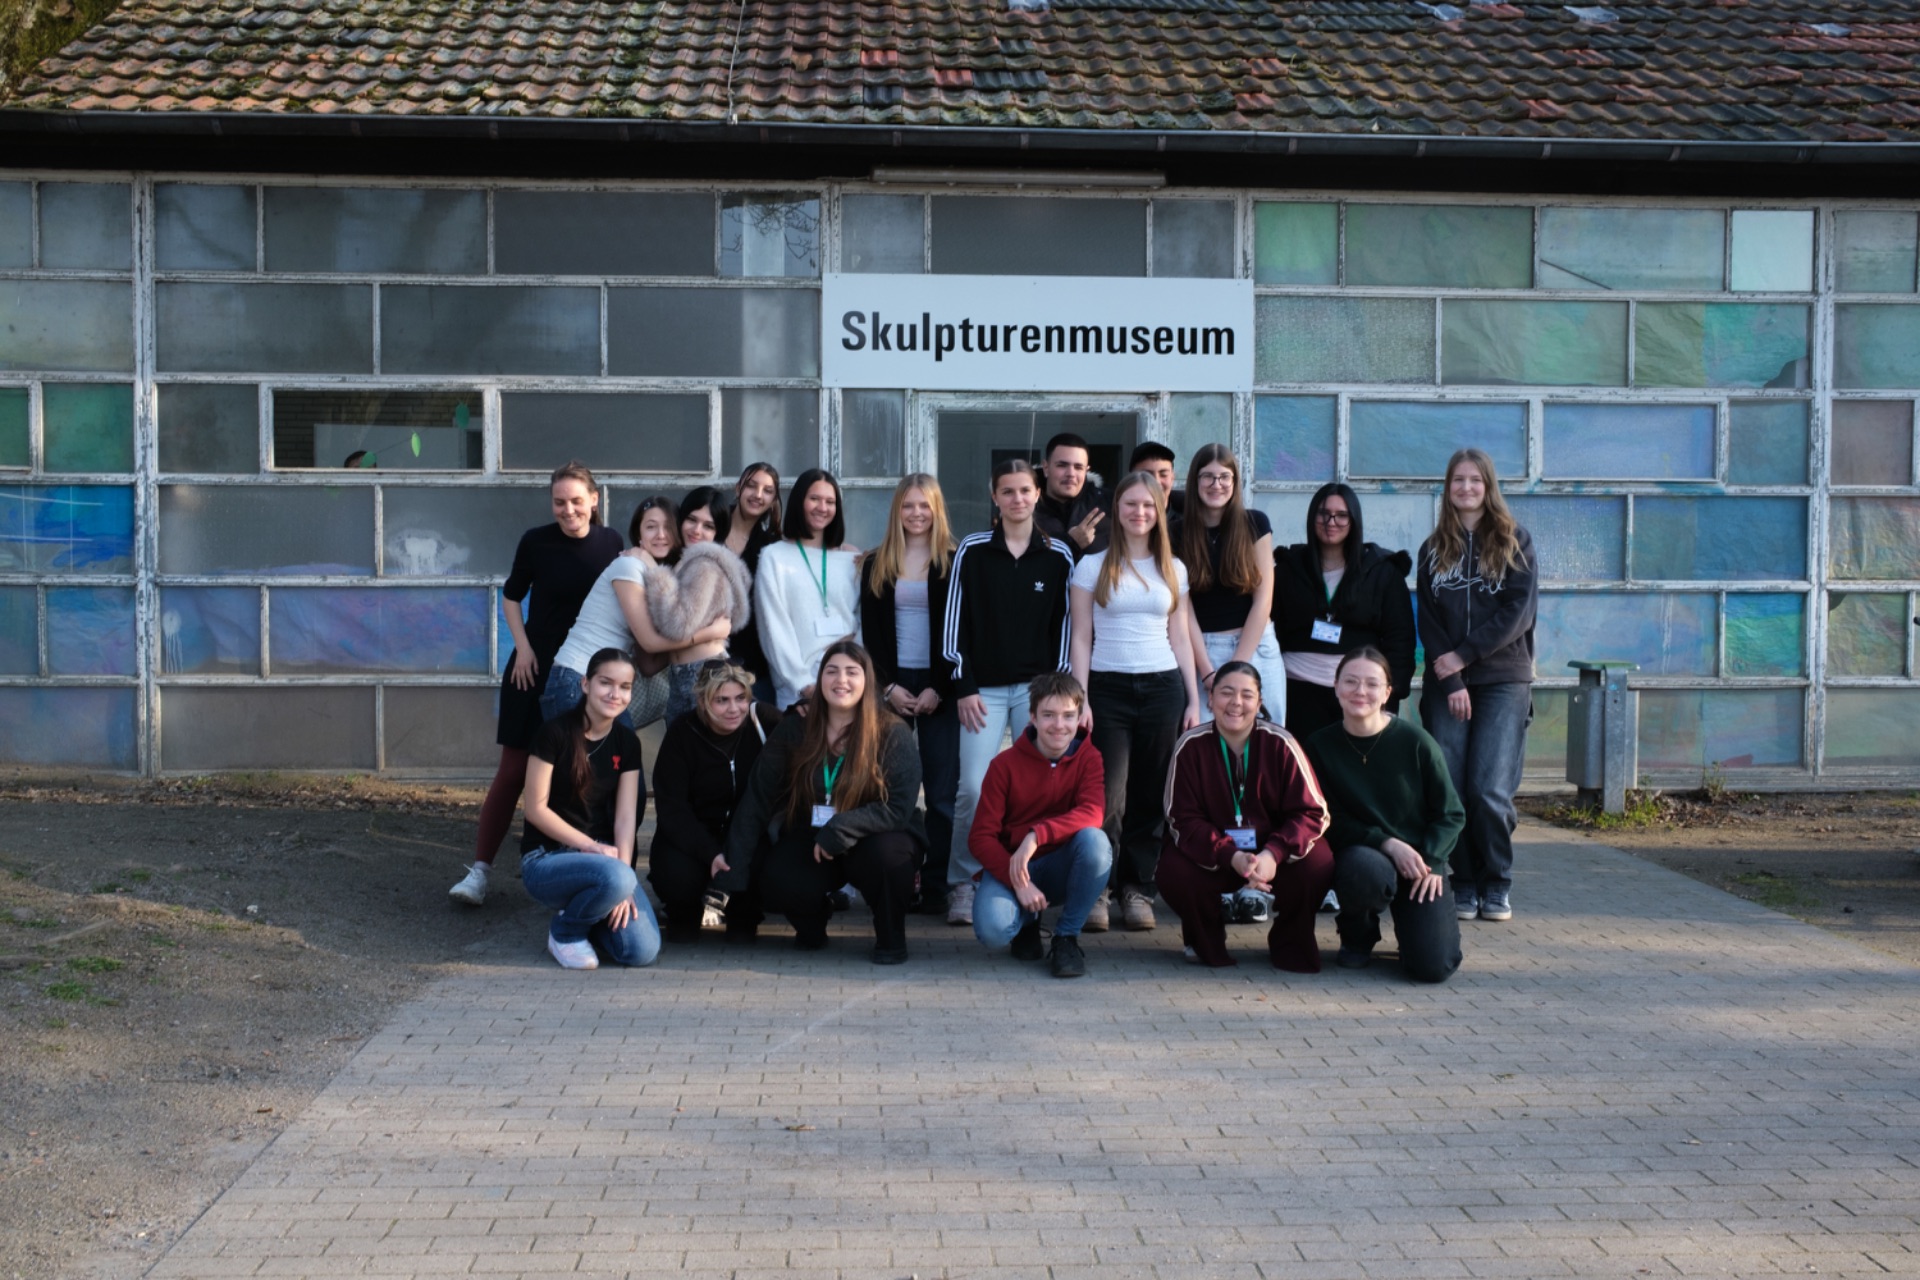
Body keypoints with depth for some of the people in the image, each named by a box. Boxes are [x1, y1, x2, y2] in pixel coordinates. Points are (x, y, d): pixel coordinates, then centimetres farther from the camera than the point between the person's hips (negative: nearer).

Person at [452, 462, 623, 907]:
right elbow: (512, 595, 6)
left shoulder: (610, 543, -4)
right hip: (536, 669, -2)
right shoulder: (536, 541, -8)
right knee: (513, 770, -2)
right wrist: (523, 648, -4)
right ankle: (480, 870, 2)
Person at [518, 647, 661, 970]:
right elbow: (536, 808, -13)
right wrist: (593, 847, -18)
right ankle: (564, 931, -5)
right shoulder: (556, 733, -12)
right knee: (616, 877, -37)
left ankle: (581, 910, 14)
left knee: (642, 952, -16)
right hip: (546, 859, -5)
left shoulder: (627, 743, 4)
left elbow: (626, 817, -1)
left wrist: (622, 888, -14)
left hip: (601, 856, 5)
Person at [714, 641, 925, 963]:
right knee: (777, 885, -28)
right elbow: (758, 800, -4)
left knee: (887, 852, -37)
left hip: (872, 840, -2)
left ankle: (891, 937, -6)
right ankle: (812, 920, 11)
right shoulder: (793, 731, -3)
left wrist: (841, 829, -29)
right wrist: (733, 867, -12)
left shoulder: (892, 734, -11)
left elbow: (899, 807, -18)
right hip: (809, 839, 2)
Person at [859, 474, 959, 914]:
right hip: (891, 685, 2)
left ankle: (936, 886, 0)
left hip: (939, 687, -1)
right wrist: (888, 687, -5)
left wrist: (939, 689, -9)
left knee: (942, 790, -3)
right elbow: (870, 632, 7)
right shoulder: (876, 565, 9)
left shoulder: (953, 563, 2)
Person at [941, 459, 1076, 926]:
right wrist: (963, 687, -4)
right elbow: (954, 619, 1)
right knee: (973, 788, -10)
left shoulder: (1058, 555, 6)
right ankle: (961, 884, 3)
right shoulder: (972, 550, 2)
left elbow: (1064, 624, 8)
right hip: (985, 688, -1)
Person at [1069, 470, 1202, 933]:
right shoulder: (1093, 566, 5)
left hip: (1162, 687, 2)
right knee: (1108, 794, -8)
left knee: (1149, 795, 3)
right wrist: (1081, 698, -6)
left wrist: (1193, 699, 7)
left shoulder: (1172, 570, 12)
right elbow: (1081, 638, 2)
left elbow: (1180, 638, 13)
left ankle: (1138, 888, 11)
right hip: (1108, 687, -2)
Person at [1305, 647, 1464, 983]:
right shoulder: (1321, 747, -5)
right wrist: (1387, 844, -19)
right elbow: (1332, 821, -5)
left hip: (1421, 861, 0)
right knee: (1363, 868, -39)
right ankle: (1357, 933, -2)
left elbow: (1450, 814, -1)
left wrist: (1430, 861, -17)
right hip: (1361, 853, 0)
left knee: (1433, 966, -18)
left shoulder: (1414, 741, -8)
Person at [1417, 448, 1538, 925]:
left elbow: (1519, 611, -3)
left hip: (1504, 680, -2)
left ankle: (1497, 885, 4)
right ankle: (1464, 882, 6)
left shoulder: (1514, 540, 7)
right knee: (1448, 790, -5)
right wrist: (1451, 681, -7)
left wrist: (1462, 655, -9)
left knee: (1489, 790, -10)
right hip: (1446, 683, 2)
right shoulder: (1434, 549, 13)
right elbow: (1428, 618, 6)